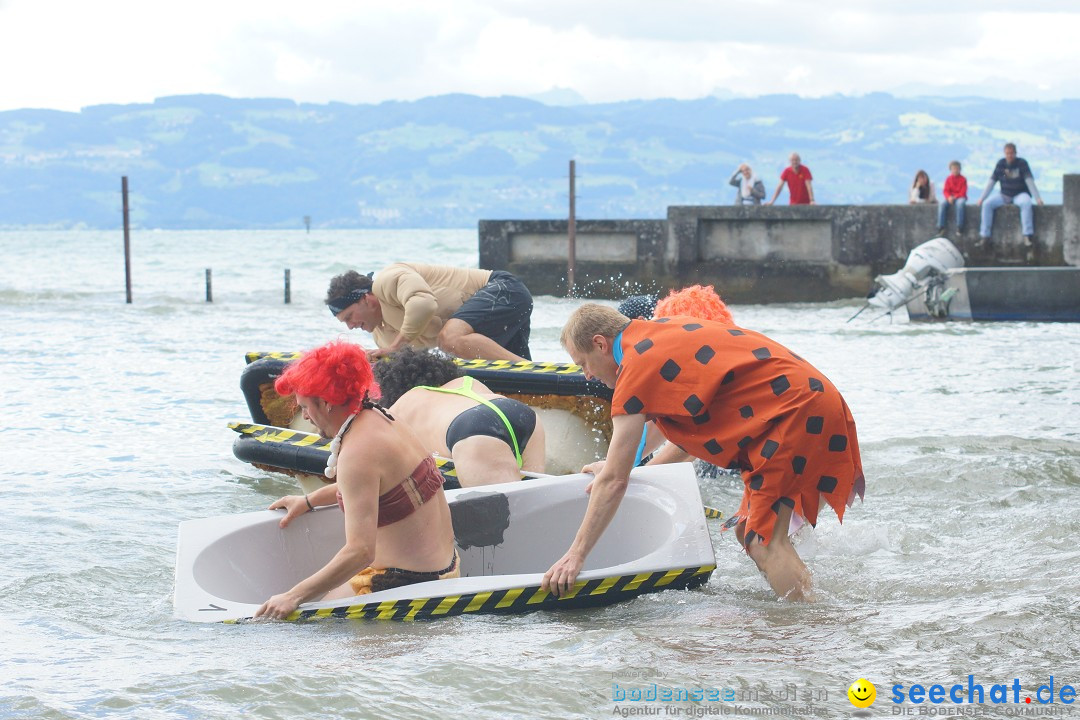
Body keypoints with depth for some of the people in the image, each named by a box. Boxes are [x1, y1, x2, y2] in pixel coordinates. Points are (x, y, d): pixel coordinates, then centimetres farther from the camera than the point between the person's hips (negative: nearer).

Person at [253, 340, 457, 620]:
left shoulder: (357, 453, -22)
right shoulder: (383, 422, 8)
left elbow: (360, 551, -31)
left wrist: (294, 597, -31)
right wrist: (309, 501, 40)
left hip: (407, 583, -10)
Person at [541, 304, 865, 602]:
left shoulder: (637, 364, -10)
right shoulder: (664, 331, 16)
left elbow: (613, 480, -10)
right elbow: (694, 424, 28)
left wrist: (575, 555, -7)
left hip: (796, 410, -10)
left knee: (764, 542, -13)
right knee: (747, 531, 12)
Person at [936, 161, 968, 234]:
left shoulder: (963, 179, 1)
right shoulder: (948, 179, 9)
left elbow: (963, 192, -6)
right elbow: (945, 191, 3)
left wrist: (955, 197, -20)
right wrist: (949, 197, -18)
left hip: (960, 198, -3)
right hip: (950, 198, 3)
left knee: (960, 203, -39)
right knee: (942, 205, -29)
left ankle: (959, 227, -38)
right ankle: (941, 227, -30)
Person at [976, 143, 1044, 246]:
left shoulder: (1022, 163, -7)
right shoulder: (1001, 164, 1)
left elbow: (1029, 181, -14)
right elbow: (991, 182, 2)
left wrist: (1037, 198, -24)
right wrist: (981, 198, -5)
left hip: (1020, 194, -3)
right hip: (1004, 195, 3)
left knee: (1026, 203, -37)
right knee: (987, 204, -20)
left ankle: (1028, 235, -38)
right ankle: (985, 236, -19)